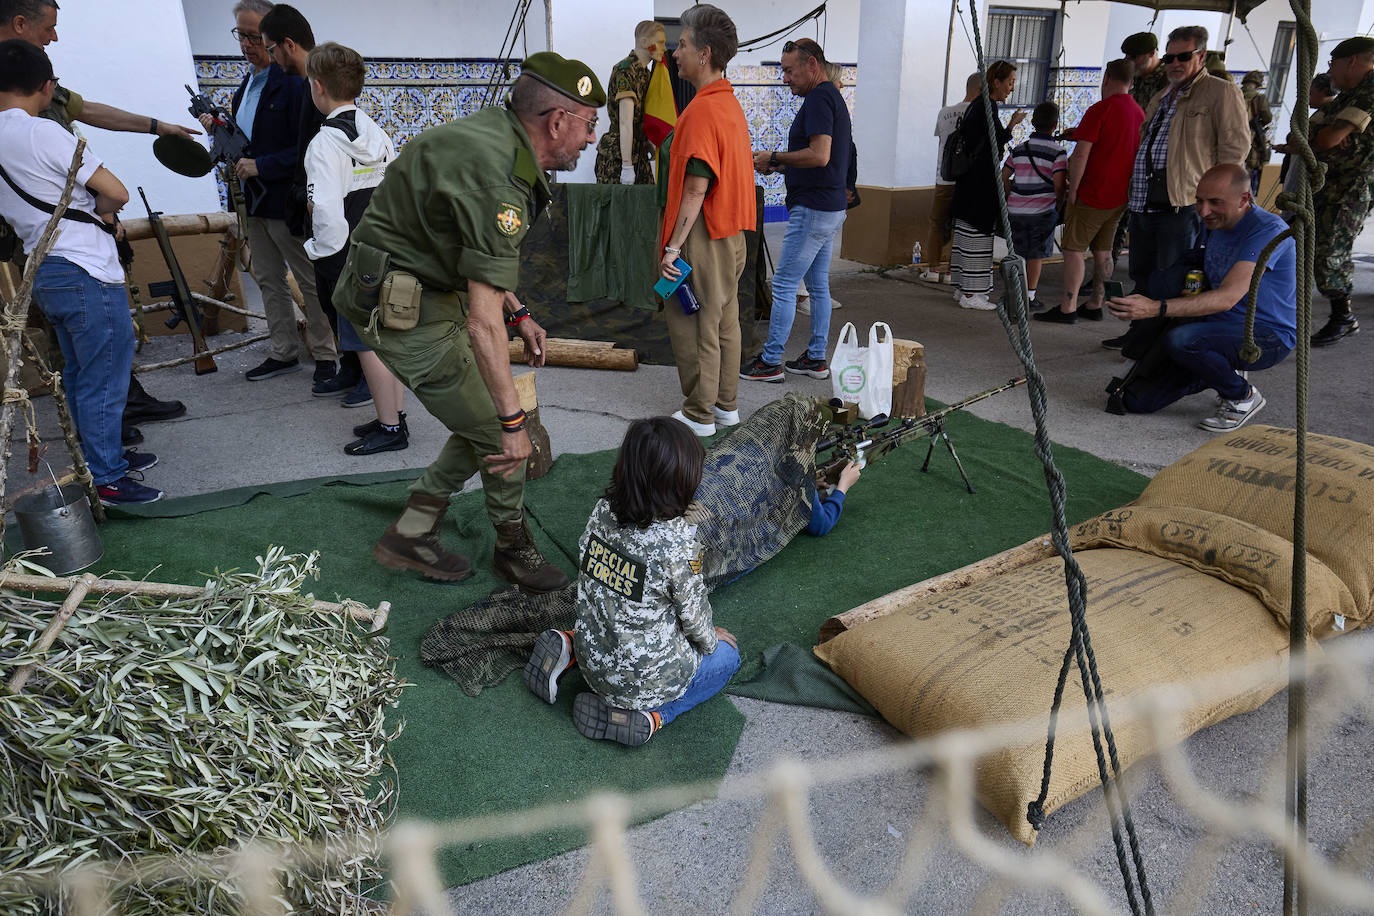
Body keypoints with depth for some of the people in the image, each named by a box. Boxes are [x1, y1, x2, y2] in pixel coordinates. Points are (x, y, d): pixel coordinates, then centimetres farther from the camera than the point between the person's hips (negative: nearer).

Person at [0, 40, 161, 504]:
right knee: (104, 378, -2)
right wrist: (98, 210, 4)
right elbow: (116, 193, -16)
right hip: (86, 272, -9)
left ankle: (104, 455, 31)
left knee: (79, 375, 19)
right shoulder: (42, 132, -15)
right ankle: (106, 480, 3)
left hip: (44, 271, 9)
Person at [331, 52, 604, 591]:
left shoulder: (498, 137, 5)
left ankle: (409, 537, 23)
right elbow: (483, 321, -30)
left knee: (488, 424, 13)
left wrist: (519, 314, 18)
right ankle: (514, 549, 21)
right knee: (497, 433, -2)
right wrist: (513, 421, -26)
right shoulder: (495, 178, -27)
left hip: (432, 295, 10)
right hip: (402, 310, -10)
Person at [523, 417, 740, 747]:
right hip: (645, 677, -6)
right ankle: (651, 715, 1)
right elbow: (694, 615, -15)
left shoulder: (602, 511, -12)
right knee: (726, 656, 20)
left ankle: (568, 646, 15)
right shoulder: (678, 545, -29)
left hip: (593, 661, 6)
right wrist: (710, 641, 9)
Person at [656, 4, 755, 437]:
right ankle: (725, 404, 26)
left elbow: (696, 188, -23)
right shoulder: (731, 103, 12)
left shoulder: (701, 110, -19)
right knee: (724, 319, 15)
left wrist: (673, 246, -20)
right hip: (731, 232, 10)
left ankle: (699, 416, 10)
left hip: (702, 236, -10)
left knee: (692, 325, 0)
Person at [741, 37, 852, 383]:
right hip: (831, 208, 11)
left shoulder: (818, 99, -14)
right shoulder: (833, 96, 18)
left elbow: (820, 155, -26)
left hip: (812, 210, -11)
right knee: (818, 285, 13)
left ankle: (771, 361, 0)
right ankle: (816, 358, 20)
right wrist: (779, 165, 13)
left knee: (784, 285, -5)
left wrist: (775, 158, -15)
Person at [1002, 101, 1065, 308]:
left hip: (1016, 210, 4)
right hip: (1042, 211, -3)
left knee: (1016, 253, 13)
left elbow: (1003, 178, 9)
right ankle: (1030, 295, 7)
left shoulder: (1019, 149, 7)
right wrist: (1059, 205, 4)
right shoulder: (1058, 152, -6)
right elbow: (1059, 184, -12)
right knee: (1037, 254, 5)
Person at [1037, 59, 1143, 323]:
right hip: (1120, 197, 8)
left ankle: (1068, 308, -8)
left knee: (1074, 249, -5)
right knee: (1102, 251, 12)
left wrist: (1072, 190, -12)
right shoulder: (1139, 113, 11)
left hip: (1092, 194, -8)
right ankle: (1095, 305, 17)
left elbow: (1081, 155, -18)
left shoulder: (1100, 110, -13)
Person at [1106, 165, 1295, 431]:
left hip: (1268, 337, -7)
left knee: (1179, 339, -36)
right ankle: (1226, 373, 19)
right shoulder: (1212, 225, 6)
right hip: (1221, 329, 8)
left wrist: (1157, 308, -42)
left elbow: (1228, 297, -32)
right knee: (1137, 400, -2)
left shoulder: (1269, 230, -20)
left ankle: (1242, 397, -9)